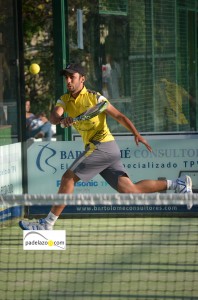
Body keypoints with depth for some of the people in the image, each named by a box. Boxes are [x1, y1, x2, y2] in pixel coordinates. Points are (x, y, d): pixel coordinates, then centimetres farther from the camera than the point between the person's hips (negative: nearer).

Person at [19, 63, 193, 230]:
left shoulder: (94, 97, -2)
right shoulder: (64, 100, 14)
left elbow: (120, 116, -2)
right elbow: (54, 116, -6)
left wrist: (136, 134, -14)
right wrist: (61, 120, -29)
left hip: (103, 145, -7)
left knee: (68, 178, -12)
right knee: (130, 191, 3)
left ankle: (48, 224, -9)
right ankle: (176, 184, 11)